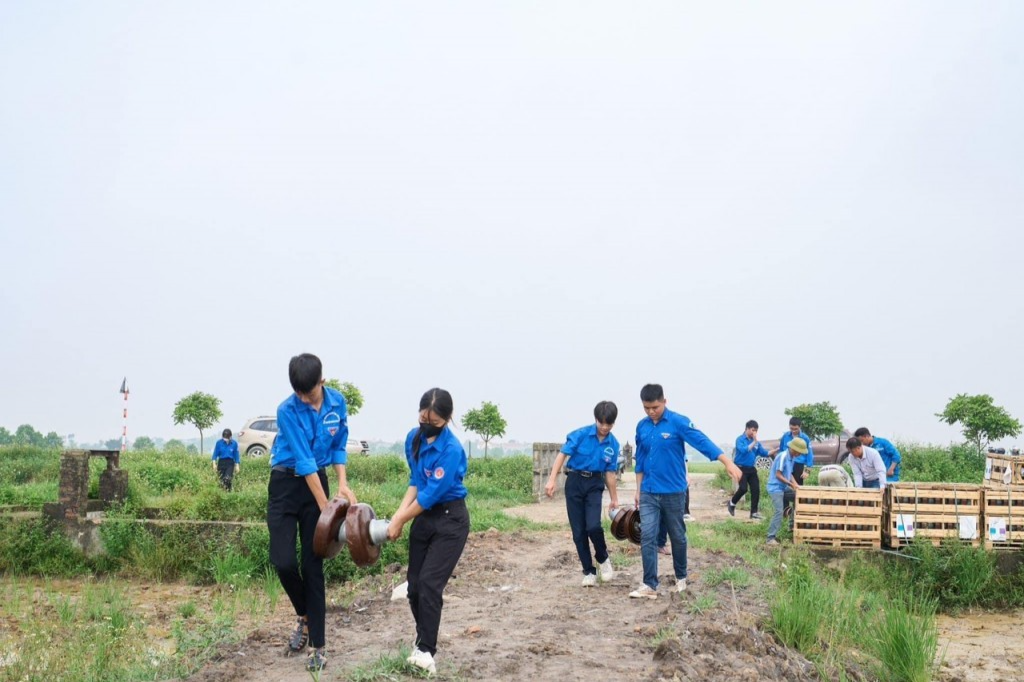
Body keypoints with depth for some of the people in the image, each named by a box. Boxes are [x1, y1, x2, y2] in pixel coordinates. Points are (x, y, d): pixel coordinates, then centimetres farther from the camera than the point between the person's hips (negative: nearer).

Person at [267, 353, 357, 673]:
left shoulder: (337, 403, -5)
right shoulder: (287, 411, -18)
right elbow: (304, 460, -20)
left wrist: (343, 484, -6)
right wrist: (325, 507, -20)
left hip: (317, 481, 3)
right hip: (286, 485, -2)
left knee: (313, 566, 2)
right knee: (283, 562, -12)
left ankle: (317, 645, 7)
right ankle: (305, 616, 19)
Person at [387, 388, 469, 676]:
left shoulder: (451, 449, -23)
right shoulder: (413, 438, 0)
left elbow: (431, 494, -22)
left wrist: (400, 522, -13)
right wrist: (398, 515, -4)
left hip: (450, 521, -7)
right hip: (424, 518, 7)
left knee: (430, 584, -13)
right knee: (414, 585, 7)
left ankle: (426, 651, -8)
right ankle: (424, 643, 23)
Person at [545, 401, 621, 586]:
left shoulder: (613, 445, -1)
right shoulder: (581, 435, -11)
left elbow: (610, 473, 7)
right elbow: (562, 454, -12)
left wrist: (614, 498, 10)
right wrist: (552, 480, -20)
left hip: (595, 484, 1)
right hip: (575, 482, -1)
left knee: (593, 526, -19)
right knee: (579, 531, 1)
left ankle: (603, 559, 9)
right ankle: (589, 572, 14)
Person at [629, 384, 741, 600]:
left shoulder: (679, 422, -11)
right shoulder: (642, 426, 5)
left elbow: (702, 442, -22)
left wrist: (728, 463, -32)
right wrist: (638, 490, 13)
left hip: (673, 491, -3)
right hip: (648, 492, 3)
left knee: (677, 537, 11)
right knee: (647, 537, -5)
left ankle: (681, 577, 30)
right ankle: (650, 585, -2)